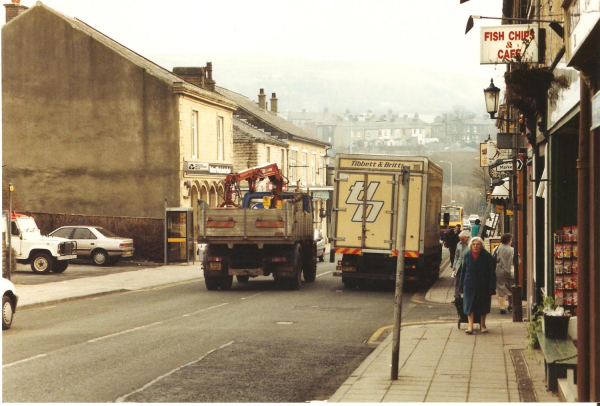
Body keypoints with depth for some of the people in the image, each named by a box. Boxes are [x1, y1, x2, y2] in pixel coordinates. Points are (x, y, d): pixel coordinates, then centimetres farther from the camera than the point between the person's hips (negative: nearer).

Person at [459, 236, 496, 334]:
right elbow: (463, 270, 9)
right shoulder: (467, 256, 3)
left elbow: (491, 273, -5)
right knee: (469, 305, -5)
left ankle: (483, 325, 27)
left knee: (483, 306, 11)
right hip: (469, 285, 1)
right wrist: (461, 285, 8)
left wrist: (491, 287, -10)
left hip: (483, 285, -1)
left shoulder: (487, 256, -6)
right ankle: (470, 326, -4)